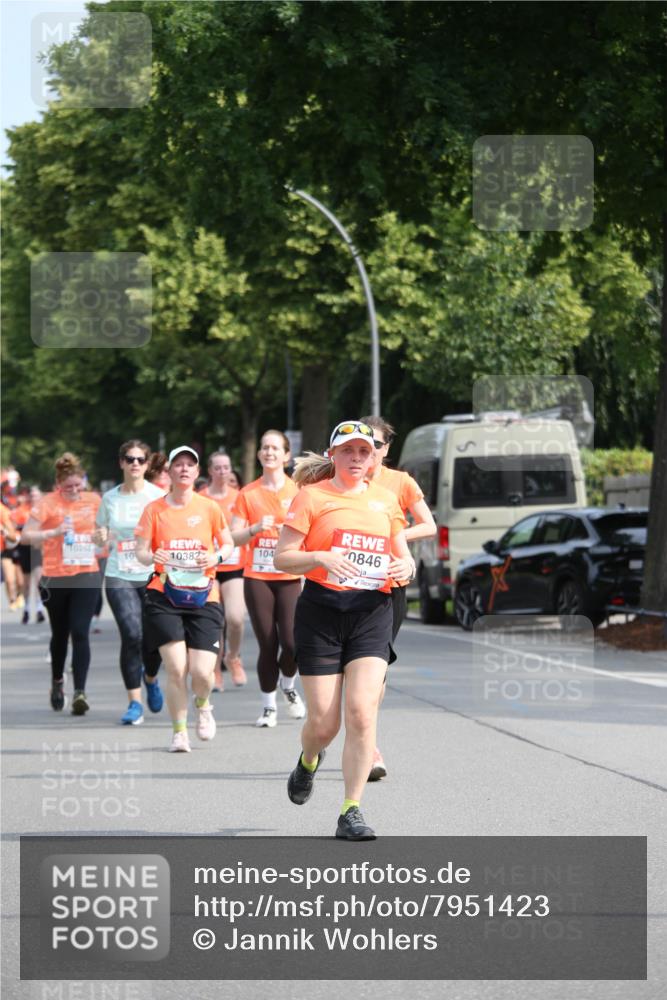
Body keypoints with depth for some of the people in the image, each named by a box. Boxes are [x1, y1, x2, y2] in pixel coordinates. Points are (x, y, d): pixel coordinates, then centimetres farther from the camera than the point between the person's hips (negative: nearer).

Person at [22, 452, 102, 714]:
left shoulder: (94, 501, 4)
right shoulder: (48, 503, -6)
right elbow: (27, 535, -11)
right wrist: (54, 532, -23)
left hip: (87, 576, 1)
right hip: (55, 579, -1)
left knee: (80, 633, -11)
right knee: (60, 634, 13)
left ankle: (80, 692, -15)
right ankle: (57, 682, 37)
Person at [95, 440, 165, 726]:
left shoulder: (159, 496, 2)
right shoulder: (110, 498, 7)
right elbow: (103, 538, 16)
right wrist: (101, 538, -7)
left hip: (154, 576, 0)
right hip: (119, 576, 0)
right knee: (132, 635, -13)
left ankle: (151, 679, 34)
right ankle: (134, 703, -5)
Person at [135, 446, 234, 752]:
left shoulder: (209, 508, 4)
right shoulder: (154, 509, 2)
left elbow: (228, 545, 12)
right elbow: (141, 551, 2)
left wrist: (216, 557, -10)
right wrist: (152, 557, -21)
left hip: (203, 598, 0)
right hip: (164, 599, 0)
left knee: (202, 672, -9)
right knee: (176, 668, -11)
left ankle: (202, 705, 28)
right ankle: (179, 731, 8)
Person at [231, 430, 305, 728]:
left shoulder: (298, 491, 4)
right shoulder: (247, 494, 6)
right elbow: (234, 538, 4)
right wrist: (256, 528, -13)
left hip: (290, 577, 0)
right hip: (257, 577, 0)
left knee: (291, 641, -11)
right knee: (267, 645, -3)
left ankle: (288, 685, 20)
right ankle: (268, 706, 11)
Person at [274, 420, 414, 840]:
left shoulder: (386, 499, 13)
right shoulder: (312, 496, 2)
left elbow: (404, 556, 20)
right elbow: (282, 557, -3)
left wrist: (405, 565, -3)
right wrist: (321, 557, -21)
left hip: (372, 612, 2)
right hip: (321, 611, -2)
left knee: (361, 711, -14)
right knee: (324, 723, -2)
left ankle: (351, 812, -7)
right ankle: (309, 761, 35)